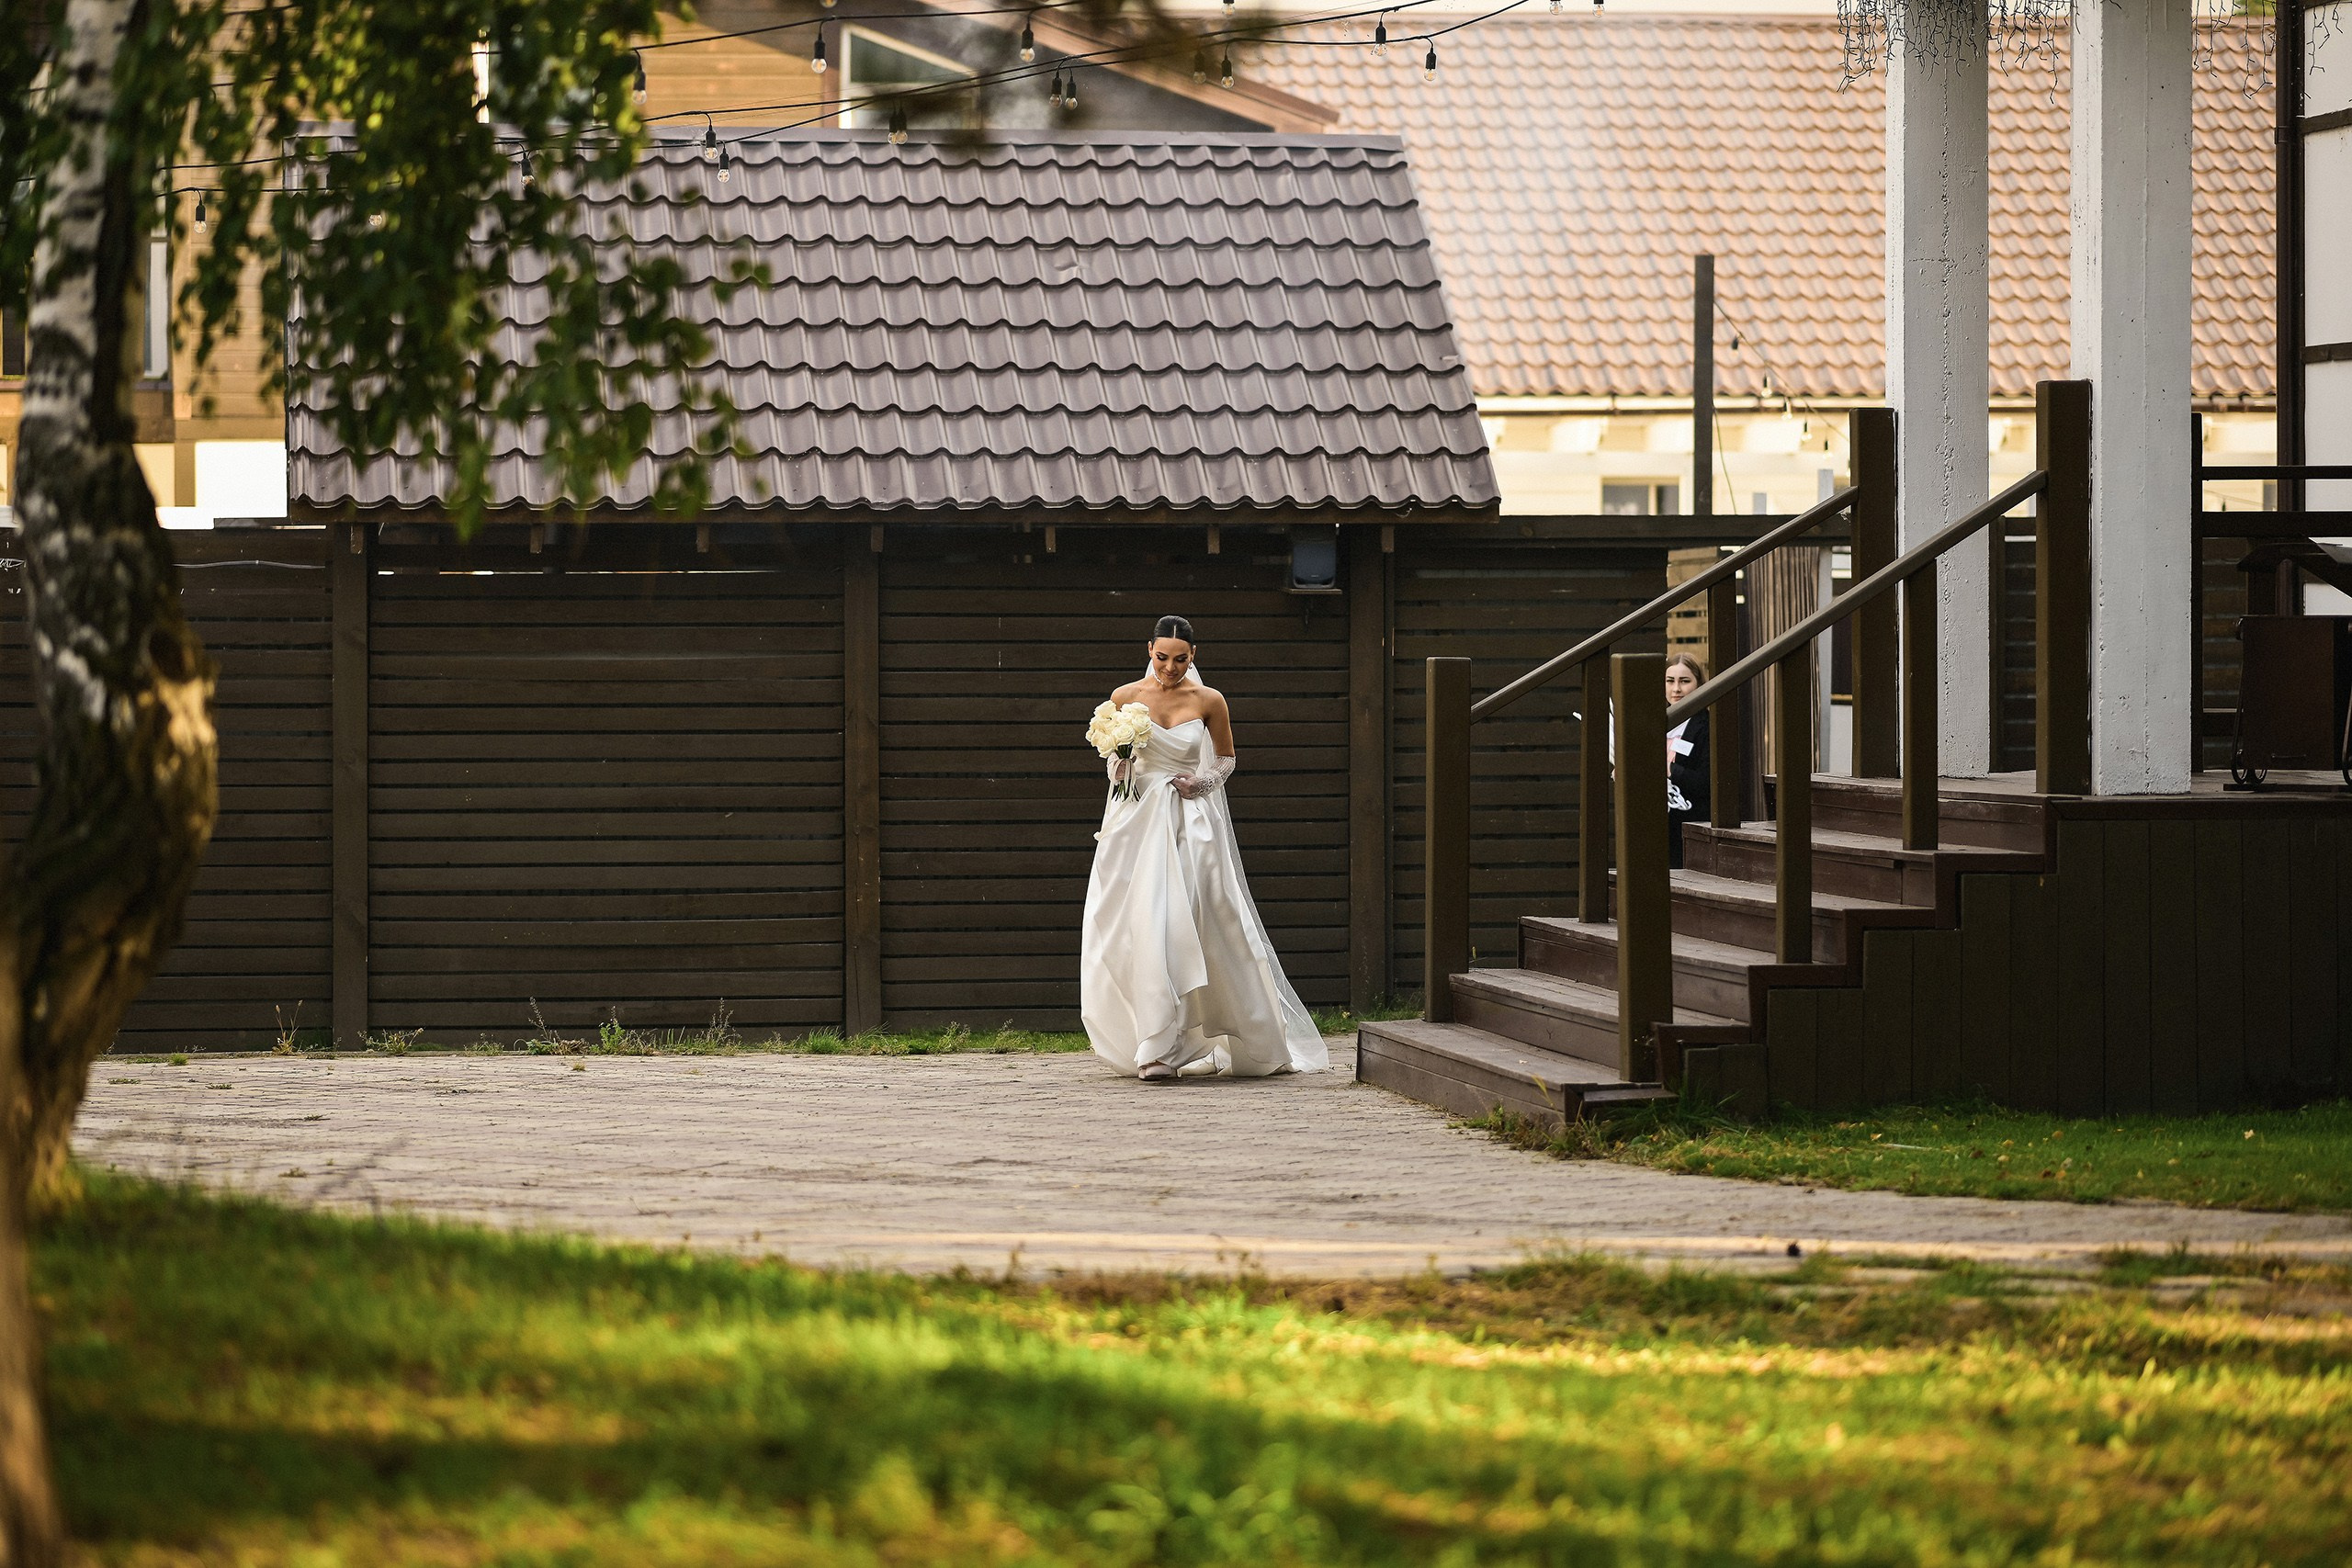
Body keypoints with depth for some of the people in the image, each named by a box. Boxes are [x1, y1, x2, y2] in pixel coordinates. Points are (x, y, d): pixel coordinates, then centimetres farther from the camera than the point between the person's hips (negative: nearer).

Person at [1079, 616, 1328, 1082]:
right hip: (1137, 822, 1)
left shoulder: (1209, 702, 0)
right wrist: (1118, 769, -7)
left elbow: (1227, 759, 12)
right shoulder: (1126, 698, 2)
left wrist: (1202, 782, -7)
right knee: (1144, 931, -4)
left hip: (1191, 826, -1)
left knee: (1188, 930, -8)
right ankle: (1154, 1049, 5)